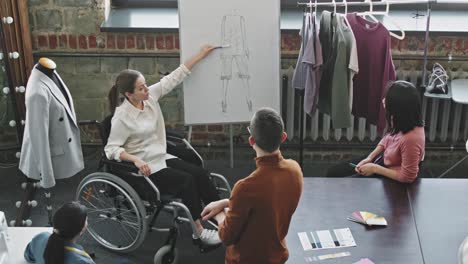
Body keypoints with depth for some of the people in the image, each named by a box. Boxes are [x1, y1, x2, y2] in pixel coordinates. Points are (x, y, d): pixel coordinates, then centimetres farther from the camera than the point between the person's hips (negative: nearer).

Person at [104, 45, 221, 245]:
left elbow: (175, 77, 2)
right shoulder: (122, 117, -20)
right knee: (187, 181, -21)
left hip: (162, 157, 7)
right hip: (145, 167, -7)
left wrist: (200, 55, 3)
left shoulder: (150, 96, -2)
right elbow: (111, 149, -18)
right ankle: (199, 231, -12)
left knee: (200, 174, -9)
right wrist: (136, 159, -32)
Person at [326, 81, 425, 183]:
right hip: (383, 159, 8)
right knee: (332, 172, 11)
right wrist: (369, 158, -2)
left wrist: (375, 168, -20)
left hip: (390, 179, -8)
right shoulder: (402, 121, -14)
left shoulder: (411, 138, -39)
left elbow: (407, 176, -29)